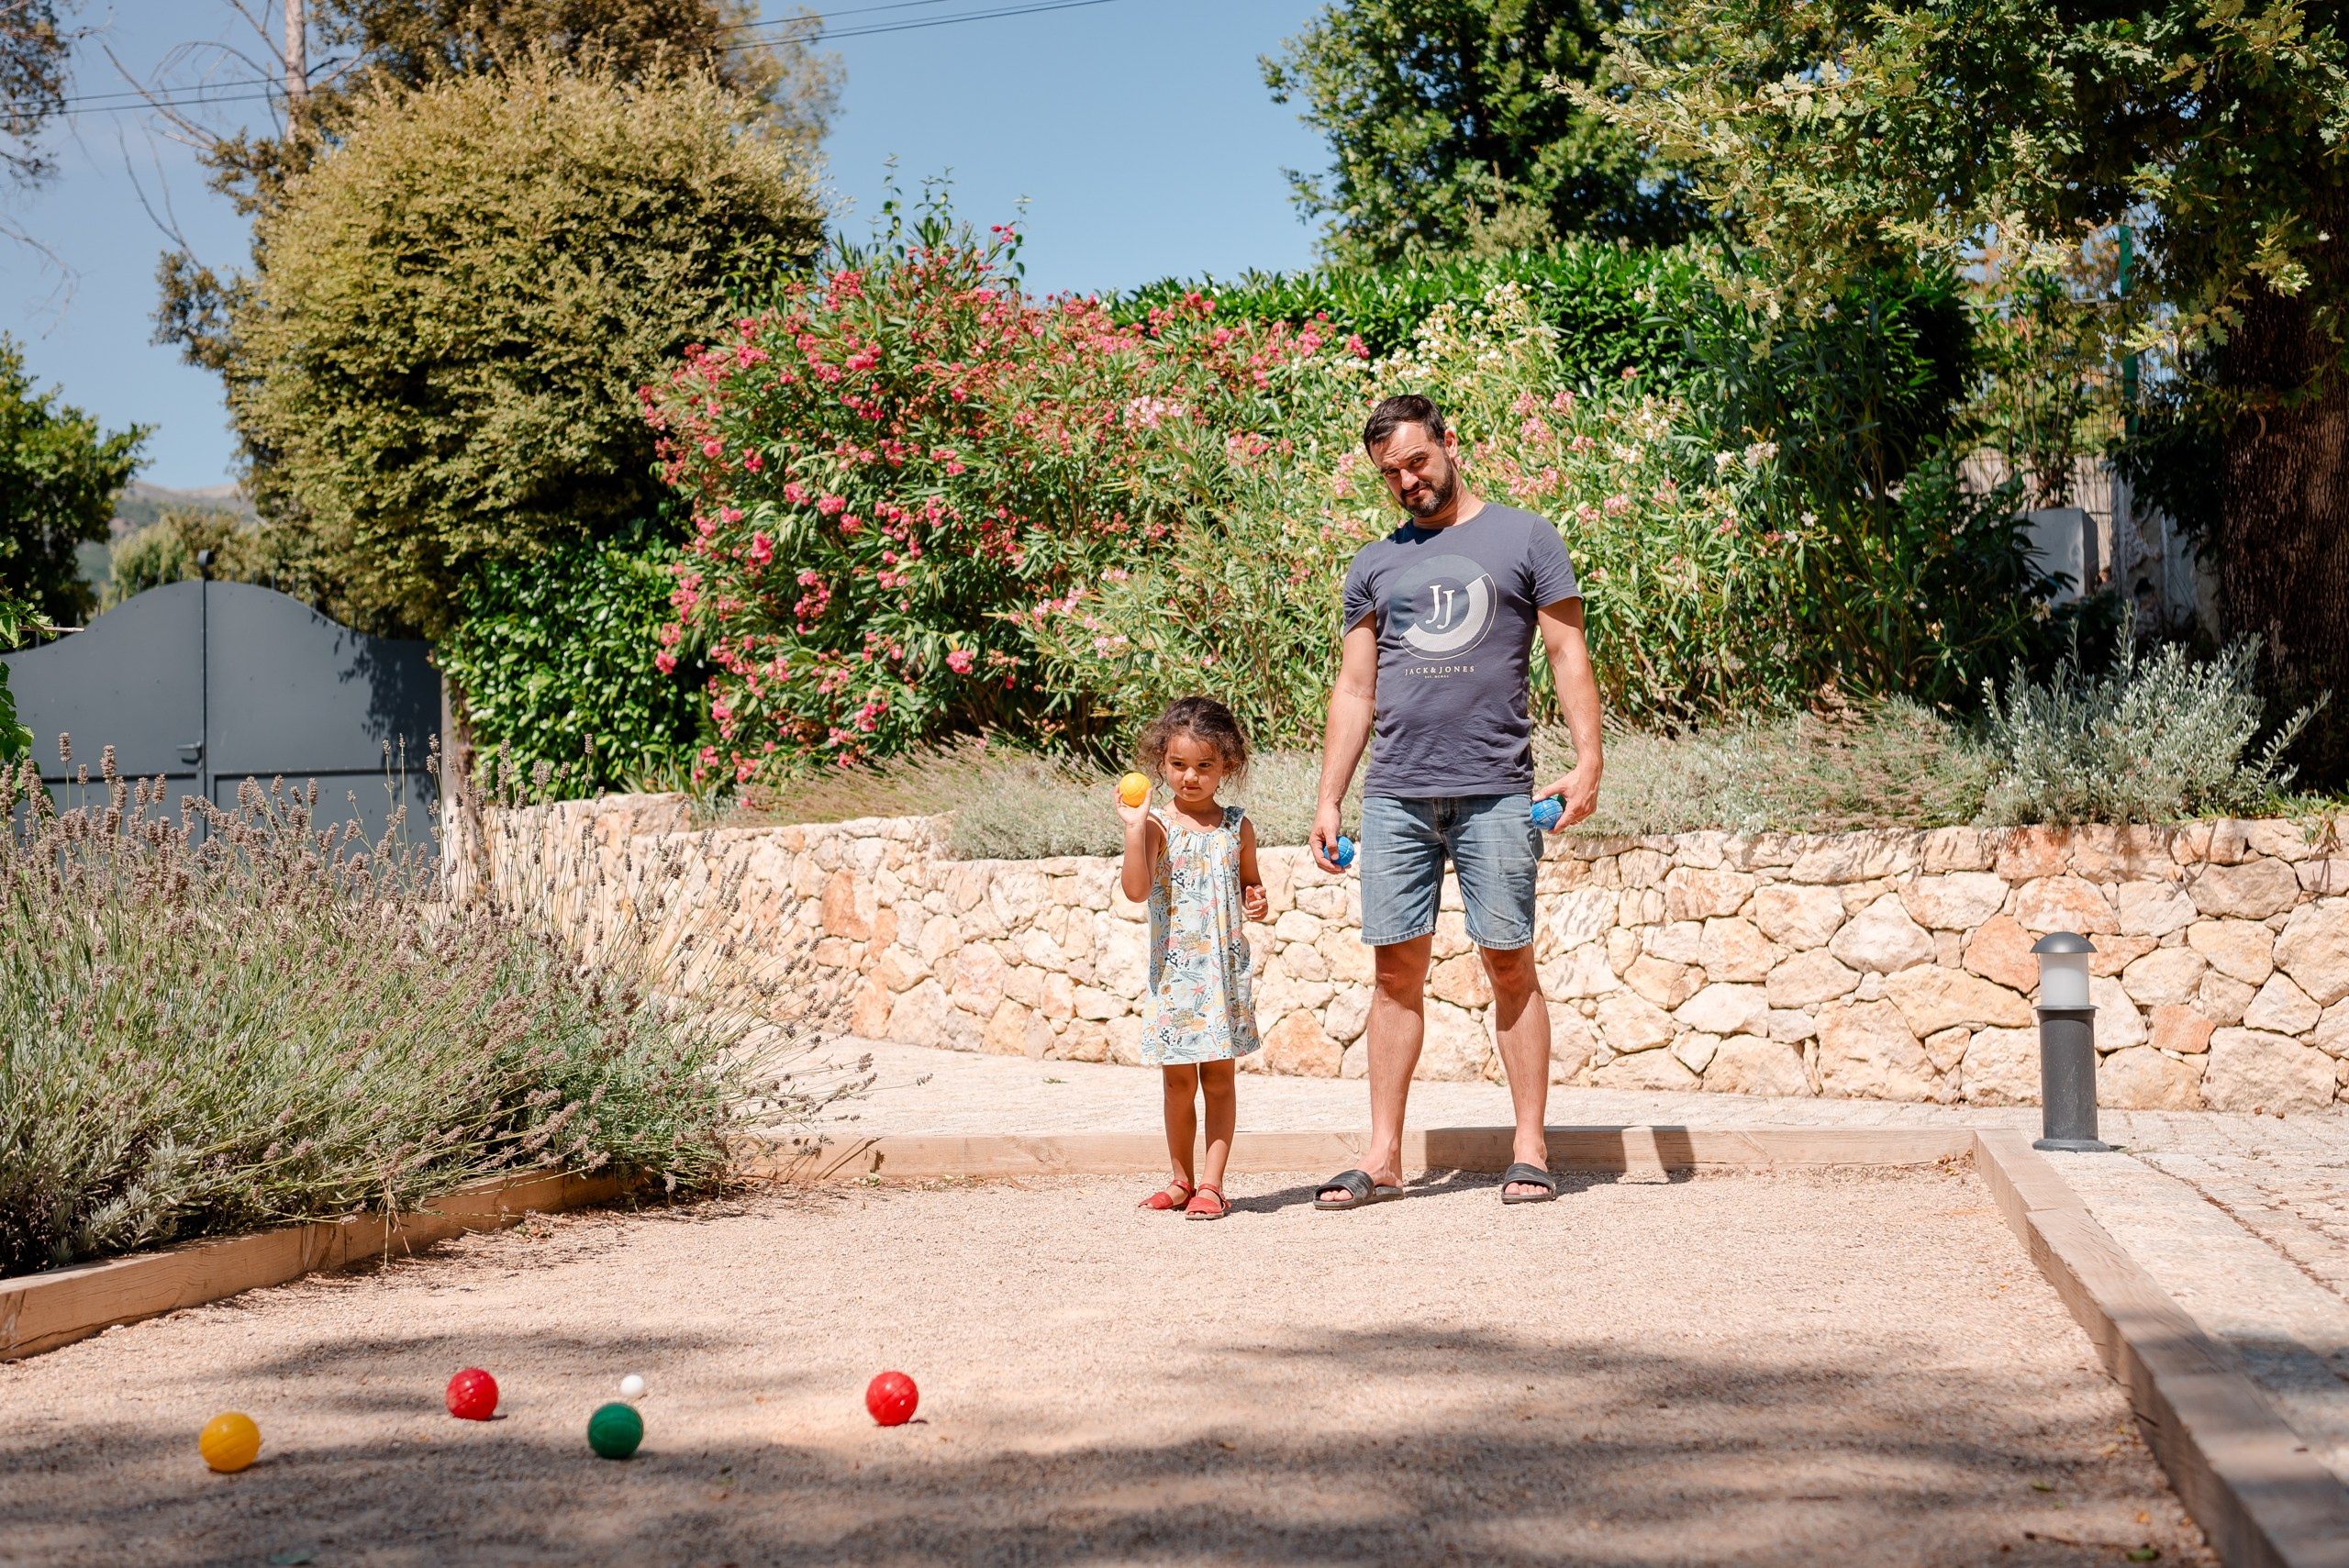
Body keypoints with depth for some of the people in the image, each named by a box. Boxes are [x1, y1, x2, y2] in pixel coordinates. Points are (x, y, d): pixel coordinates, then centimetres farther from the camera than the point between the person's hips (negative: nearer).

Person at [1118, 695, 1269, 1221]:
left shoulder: (1236, 827, 5)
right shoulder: (1157, 826, -4)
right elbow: (1136, 889, -18)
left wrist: (1257, 903, -4)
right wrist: (1134, 828, -26)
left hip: (1225, 969, 1)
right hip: (1173, 971, -1)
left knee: (1220, 1076, 3)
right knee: (1179, 1079, 7)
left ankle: (1211, 1185, 7)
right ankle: (1182, 1179, 21)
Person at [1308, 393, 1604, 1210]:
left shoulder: (1525, 538, 7)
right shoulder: (1374, 566, 17)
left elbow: (1568, 654, 4)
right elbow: (1353, 691, 17)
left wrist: (1587, 760, -8)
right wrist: (1328, 801, 10)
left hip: (1494, 794, -3)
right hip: (1395, 796, 3)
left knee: (1509, 963, -1)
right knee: (1396, 967, 3)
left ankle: (1529, 1150, 5)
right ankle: (1383, 1157, 7)